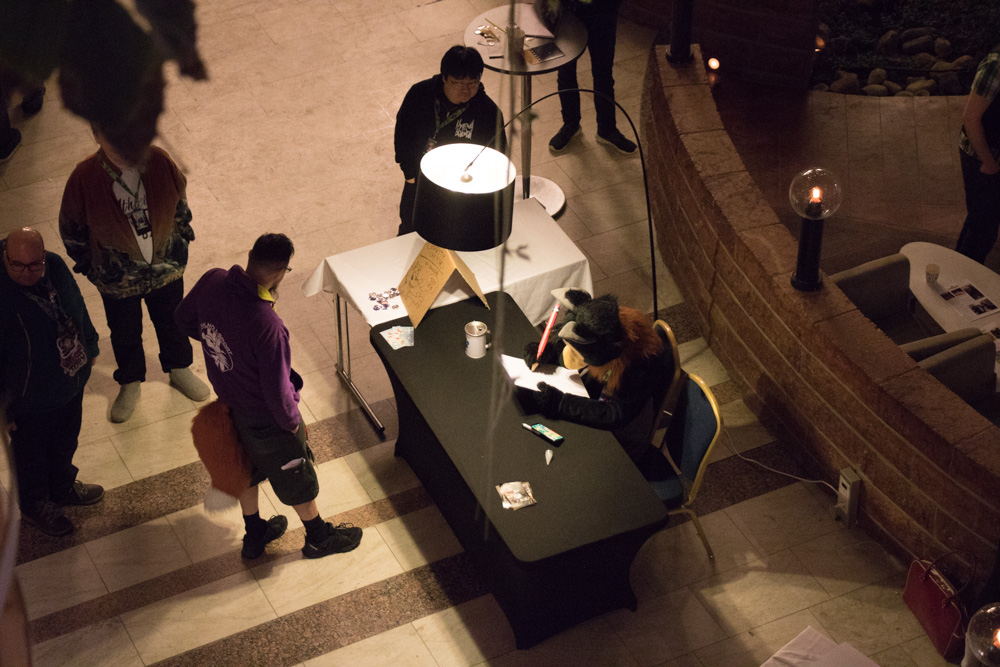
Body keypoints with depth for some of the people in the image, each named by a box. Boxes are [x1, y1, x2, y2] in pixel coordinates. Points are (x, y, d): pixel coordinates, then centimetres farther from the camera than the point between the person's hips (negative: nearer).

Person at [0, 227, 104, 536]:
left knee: (65, 442, 30)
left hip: (71, 381, 6)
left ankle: (63, 487, 58)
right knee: (31, 454, 21)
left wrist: (89, 346, 18)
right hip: (31, 400, -6)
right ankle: (34, 505, 47)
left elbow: (77, 307, 6)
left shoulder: (56, 266, -16)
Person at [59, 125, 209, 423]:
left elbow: (179, 200, -1)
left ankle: (179, 369, 56)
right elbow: (71, 229, -10)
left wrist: (181, 236, 7)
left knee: (172, 323, 26)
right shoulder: (84, 178, -27)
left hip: (166, 267, 2)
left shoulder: (158, 161, -22)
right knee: (125, 334, 23)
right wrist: (89, 264, -2)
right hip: (118, 279, -2)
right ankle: (130, 385, 51)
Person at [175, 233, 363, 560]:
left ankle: (254, 534, 53)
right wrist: (291, 420, -12)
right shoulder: (267, 326, -41)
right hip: (264, 417, -6)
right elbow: (277, 392, -32)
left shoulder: (212, 281, -21)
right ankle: (318, 536, 46)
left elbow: (185, 318, 1)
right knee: (295, 475, 21)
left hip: (228, 399, 7)